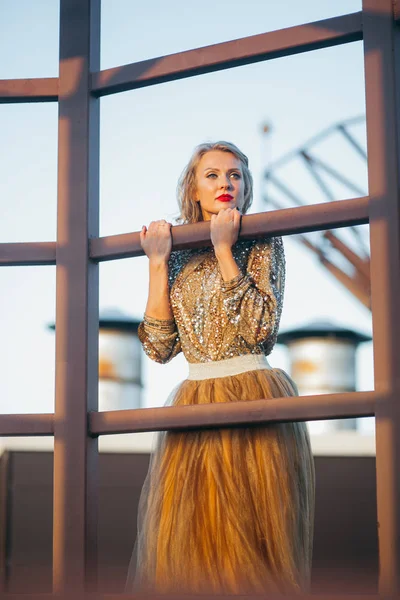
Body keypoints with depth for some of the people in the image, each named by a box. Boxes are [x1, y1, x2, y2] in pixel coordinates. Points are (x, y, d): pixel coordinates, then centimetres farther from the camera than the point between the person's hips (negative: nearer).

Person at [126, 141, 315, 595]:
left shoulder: (261, 244, 3)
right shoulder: (180, 258, 14)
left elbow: (257, 328, -12)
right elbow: (159, 346, 3)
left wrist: (224, 249, -11)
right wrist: (158, 263, 0)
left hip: (253, 403, -4)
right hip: (192, 404, 4)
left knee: (248, 543, -4)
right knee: (183, 548, 1)